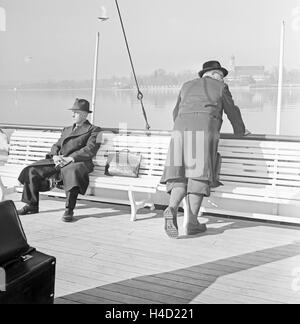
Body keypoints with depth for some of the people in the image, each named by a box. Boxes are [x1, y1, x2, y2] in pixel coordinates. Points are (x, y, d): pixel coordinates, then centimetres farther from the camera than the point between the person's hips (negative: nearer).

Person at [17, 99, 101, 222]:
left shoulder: (94, 130, 7)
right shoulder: (67, 130, 29)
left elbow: (90, 150, -8)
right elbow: (56, 146, 23)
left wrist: (70, 158, -18)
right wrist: (55, 156, -2)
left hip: (77, 162, -6)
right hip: (58, 162, 7)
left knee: (72, 172, -42)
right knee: (32, 170, -10)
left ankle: (69, 210, -32)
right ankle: (32, 205, 1)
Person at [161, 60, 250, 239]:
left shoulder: (187, 86, 29)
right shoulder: (220, 87, 18)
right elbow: (232, 111, 23)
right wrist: (240, 130, 40)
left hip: (181, 130, 4)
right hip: (204, 132, -4)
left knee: (180, 175, 1)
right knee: (199, 175, -4)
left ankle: (172, 209, -24)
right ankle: (193, 222, -7)